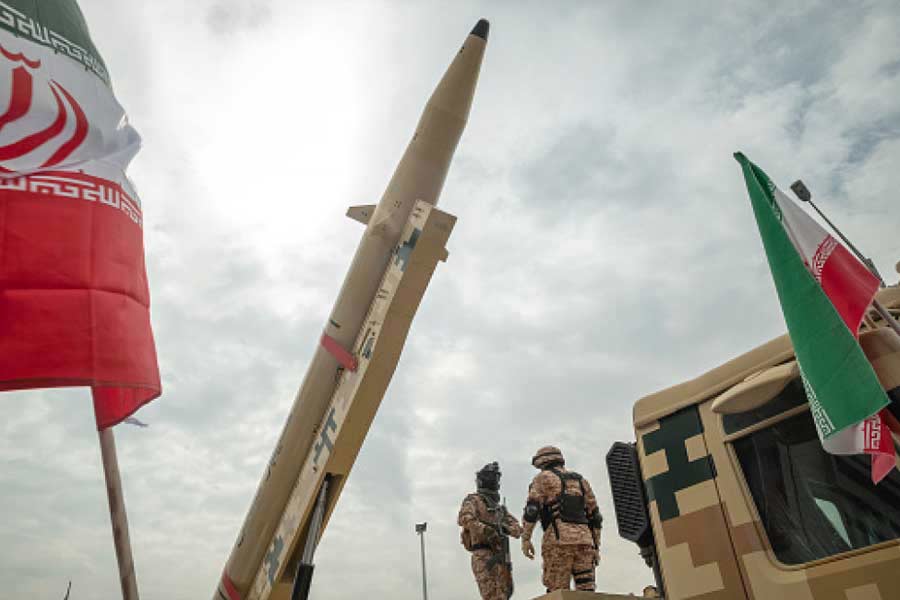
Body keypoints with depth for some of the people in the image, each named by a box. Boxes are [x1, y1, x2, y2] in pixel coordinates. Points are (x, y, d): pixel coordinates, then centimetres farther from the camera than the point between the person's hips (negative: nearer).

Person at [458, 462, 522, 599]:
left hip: (502, 558, 7)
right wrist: (488, 531, -26)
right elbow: (464, 519, -17)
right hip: (484, 557, -7)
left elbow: (518, 529, 16)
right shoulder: (473, 500, 5)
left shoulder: (500, 507, 27)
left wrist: (504, 528, -8)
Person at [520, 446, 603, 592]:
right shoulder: (580, 480, 24)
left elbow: (532, 508, -5)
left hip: (559, 539, -5)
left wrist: (525, 539, -5)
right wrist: (596, 547, 22)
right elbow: (594, 516, 20)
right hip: (584, 540, 5)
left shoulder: (543, 477, 9)